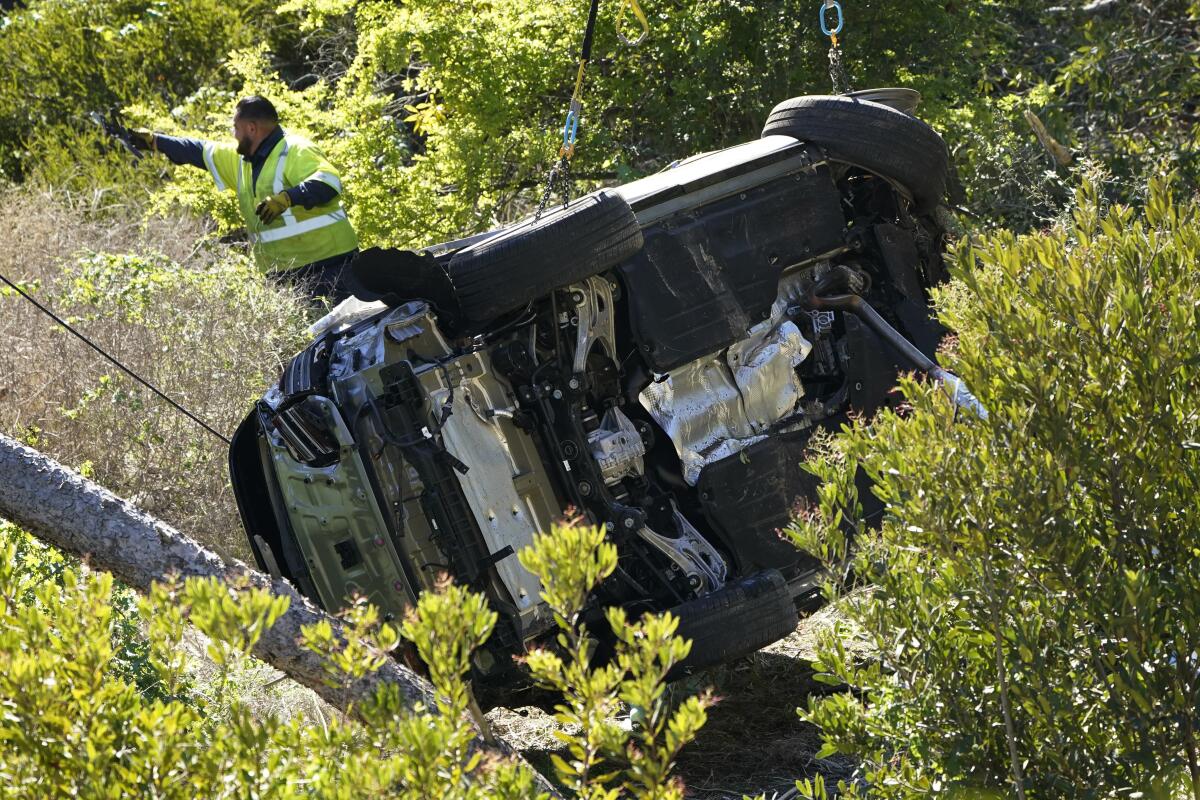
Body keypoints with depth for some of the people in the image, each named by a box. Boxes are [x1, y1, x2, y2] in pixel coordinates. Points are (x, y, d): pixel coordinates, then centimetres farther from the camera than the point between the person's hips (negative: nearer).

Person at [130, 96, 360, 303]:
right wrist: (154, 142, 33)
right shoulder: (241, 160, 18)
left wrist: (287, 198, -37)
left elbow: (330, 181, -27)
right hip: (283, 274, 9)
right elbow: (201, 152, 29)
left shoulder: (296, 151, -11)